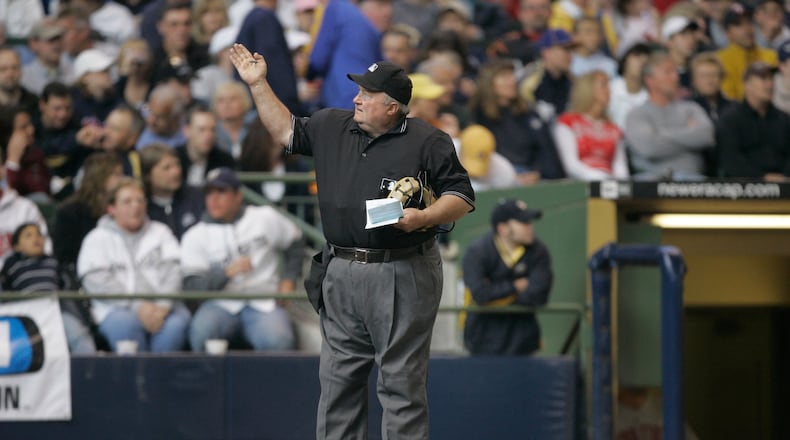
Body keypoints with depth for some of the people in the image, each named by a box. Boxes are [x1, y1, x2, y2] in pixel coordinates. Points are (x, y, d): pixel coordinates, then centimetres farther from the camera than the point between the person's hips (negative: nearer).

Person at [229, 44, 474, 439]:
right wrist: (258, 84, 17)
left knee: (401, 383, -4)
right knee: (338, 378, 9)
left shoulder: (427, 142, -4)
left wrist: (425, 217, -20)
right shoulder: (332, 127, 13)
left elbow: (462, 197, -4)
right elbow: (285, 131, 23)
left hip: (402, 276, -6)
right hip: (341, 275, 6)